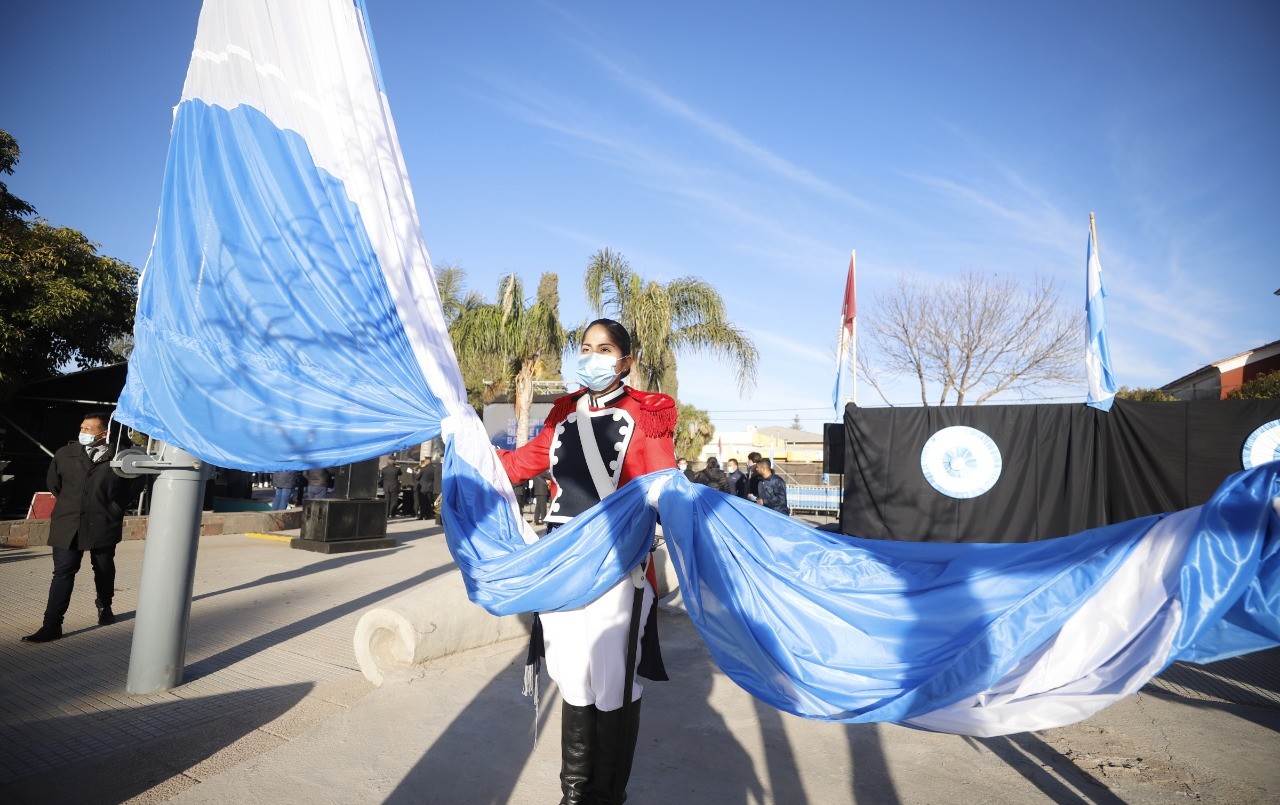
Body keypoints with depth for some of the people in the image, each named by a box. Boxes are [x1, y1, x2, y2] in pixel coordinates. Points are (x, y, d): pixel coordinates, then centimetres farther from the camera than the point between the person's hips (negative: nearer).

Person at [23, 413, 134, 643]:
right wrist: (70, 504, 16)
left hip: (103, 525, -1)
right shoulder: (64, 454, 3)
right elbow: (53, 484, 17)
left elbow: (125, 492, 5)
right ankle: (52, 626, -1)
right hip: (68, 525, 1)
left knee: (104, 570, 15)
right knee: (63, 572, -2)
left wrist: (113, 513, 3)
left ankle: (104, 606, 38)